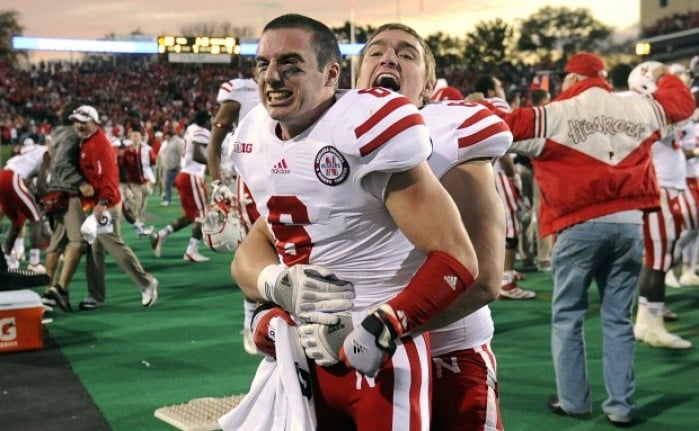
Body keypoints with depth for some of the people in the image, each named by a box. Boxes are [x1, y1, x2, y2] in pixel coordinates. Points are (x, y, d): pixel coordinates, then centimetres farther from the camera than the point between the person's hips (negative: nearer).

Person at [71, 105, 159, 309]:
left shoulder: (99, 144, -15)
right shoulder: (84, 143, 15)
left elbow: (108, 176, -23)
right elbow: (83, 170, 13)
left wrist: (103, 202, -31)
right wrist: (82, 183, -9)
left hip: (105, 205, -10)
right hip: (92, 204, 10)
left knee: (115, 245, -8)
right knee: (94, 250, 12)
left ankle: (146, 283, 3)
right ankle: (96, 295, 18)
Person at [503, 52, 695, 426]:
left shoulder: (556, 115, -2)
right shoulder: (639, 109, 12)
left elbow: (509, 128, -5)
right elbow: (681, 102, 30)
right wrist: (666, 78, 50)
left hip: (582, 225, -4)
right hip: (629, 223, 4)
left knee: (567, 315, 10)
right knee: (618, 318, 12)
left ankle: (573, 400, 13)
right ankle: (621, 405, 14)